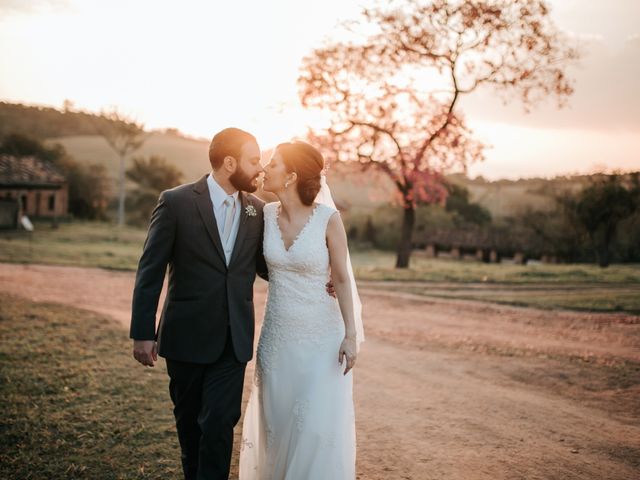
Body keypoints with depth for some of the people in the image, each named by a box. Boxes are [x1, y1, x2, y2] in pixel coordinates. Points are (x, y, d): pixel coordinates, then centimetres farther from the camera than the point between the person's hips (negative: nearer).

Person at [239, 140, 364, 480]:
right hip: (277, 335, 4)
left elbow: (342, 279, -8)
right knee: (275, 419, 14)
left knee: (318, 425, 0)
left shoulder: (328, 218, -15)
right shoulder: (265, 214, -3)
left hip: (321, 336, -4)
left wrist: (351, 335, -9)